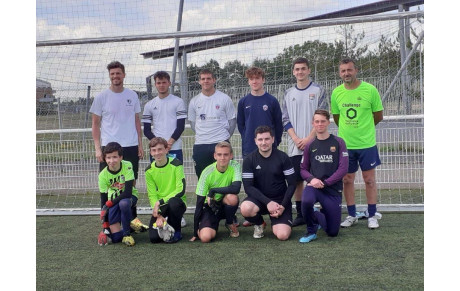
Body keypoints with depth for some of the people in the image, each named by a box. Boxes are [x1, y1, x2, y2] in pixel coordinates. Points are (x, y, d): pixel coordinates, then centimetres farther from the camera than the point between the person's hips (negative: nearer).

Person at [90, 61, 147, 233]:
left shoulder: (132, 95, 8)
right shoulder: (101, 97, 0)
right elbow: (95, 124, 3)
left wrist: (140, 144, 8)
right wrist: (97, 148, -5)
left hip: (131, 146, 3)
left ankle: (132, 218, 18)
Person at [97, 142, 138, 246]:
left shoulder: (127, 166, -22)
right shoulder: (103, 175, -15)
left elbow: (128, 192, -26)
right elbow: (103, 201, -12)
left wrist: (109, 204, -27)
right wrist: (105, 227, -15)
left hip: (128, 197, -1)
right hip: (113, 200, 2)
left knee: (123, 203, -40)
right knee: (116, 238, -14)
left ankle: (127, 233, -16)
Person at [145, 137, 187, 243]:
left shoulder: (176, 164, -10)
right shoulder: (149, 170, 0)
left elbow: (181, 190, -16)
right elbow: (152, 195, -2)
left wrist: (160, 202, -21)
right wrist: (158, 215, -17)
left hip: (177, 202, -2)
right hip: (160, 206, 2)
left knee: (173, 202, -39)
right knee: (154, 237, -18)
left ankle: (176, 232, -12)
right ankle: (164, 227, 19)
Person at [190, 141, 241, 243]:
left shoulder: (235, 166, -15)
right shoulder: (207, 173, -18)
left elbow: (236, 188, -32)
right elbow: (199, 203, -15)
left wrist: (213, 191, -26)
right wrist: (195, 232, -14)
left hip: (225, 205, 1)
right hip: (210, 207, -1)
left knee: (232, 197, -34)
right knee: (205, 237, -26)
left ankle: (230, 223, -3)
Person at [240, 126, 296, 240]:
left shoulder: (283, 157, -5)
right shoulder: (249, 160, -5)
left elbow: (292, 184, -3)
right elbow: (248, 187, -10)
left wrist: (283, 206, -14)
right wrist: (268, 202, -22)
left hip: (280, 200, 0)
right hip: (260, 199, 1)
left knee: (283, 235, -20)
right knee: (245, 208, -34)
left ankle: (275, 221, 18)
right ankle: (259, 224, 3)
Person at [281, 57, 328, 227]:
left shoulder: (318, 91, 2)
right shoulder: (289, 94, 12)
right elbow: (285, 120, 8)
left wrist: (309, 138, -12)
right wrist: (296, 139, -6)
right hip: (294, 146, 3)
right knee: (297, 180, 5)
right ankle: (300, 215, 13)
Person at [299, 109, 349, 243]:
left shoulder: (338, 143, -1)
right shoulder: (309, 145, 5)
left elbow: (343, 168, -7)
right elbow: (303, 169, 10)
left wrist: (324, 183, -14)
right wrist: (312, 179, -12)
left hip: (333, 190, 0)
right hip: (314, 186, 0)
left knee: (333, 232, 3)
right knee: (306, 201, -38)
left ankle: (318, 216, 38)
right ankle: (311, 231, -7)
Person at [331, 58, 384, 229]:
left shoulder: (370, 90, -8)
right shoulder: (336, 93, 0)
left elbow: (379, 116, 2)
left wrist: (364, 128, 11)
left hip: (367, 143, -2)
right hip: (345, 144, 3)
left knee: (369, 180, 5)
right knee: (347, 180, 9)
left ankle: (372, 216, 17)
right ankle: (351, 215, 22)